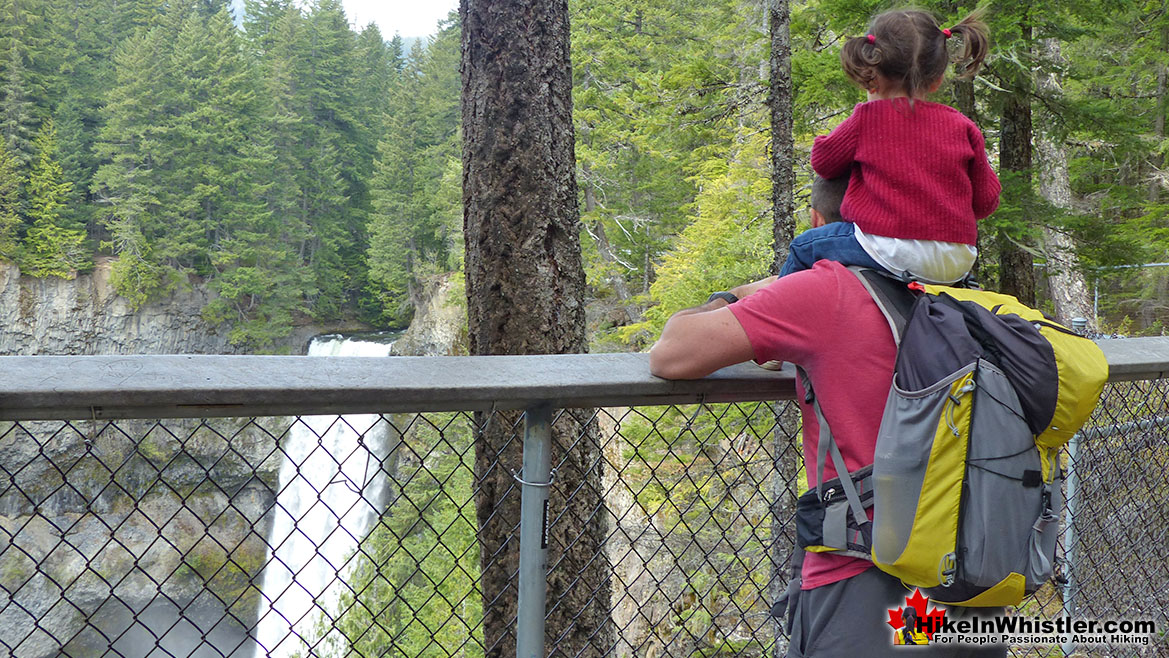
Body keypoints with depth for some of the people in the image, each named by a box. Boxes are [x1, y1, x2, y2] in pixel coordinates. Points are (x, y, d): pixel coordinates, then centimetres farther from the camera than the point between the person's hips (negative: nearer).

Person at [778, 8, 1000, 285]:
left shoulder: (868, 117, -3)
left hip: (891, 251, -5)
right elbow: (985, 202, 11)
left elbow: (823, 160, 11)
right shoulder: (962, 127, 7)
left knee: (803, 246, 15)